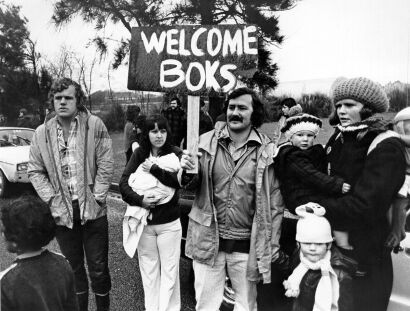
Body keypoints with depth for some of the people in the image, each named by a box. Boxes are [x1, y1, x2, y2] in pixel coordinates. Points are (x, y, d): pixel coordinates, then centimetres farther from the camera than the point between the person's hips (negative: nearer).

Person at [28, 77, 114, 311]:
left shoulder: (95, 125, -5)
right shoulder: (42, 133, 3)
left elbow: (106, 165, -6)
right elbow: (35, 171, 5)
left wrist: (97, 198, -11)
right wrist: (52, 200, -5)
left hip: (93, 211, -2)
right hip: (62, 212, 3)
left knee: (98, 268, 9)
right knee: (74, 267, 17)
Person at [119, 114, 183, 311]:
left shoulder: (175, 154, -2)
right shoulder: (139, 154, 1)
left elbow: (179, 180, -18)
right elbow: (123, 183, -5)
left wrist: (154, 169, -19)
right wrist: (139, 200, -19)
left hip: (169, 223, -1)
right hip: (144, 222, 2)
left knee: (169, 271, 7)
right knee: (148, 270, 14)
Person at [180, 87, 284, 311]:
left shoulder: (267, 151, -6)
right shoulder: (207, 142, -3)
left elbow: (274, 202, -1)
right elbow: (193, 185, 4)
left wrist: (271, 246, -1)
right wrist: (187, 173, -18)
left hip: (246, 245, 0)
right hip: (208, 240, 1)